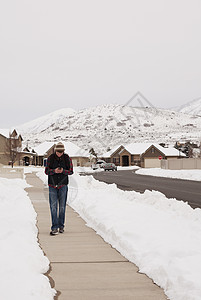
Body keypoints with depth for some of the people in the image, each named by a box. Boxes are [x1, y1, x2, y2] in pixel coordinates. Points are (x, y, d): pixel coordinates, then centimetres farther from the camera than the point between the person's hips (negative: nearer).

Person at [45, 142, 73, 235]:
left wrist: (63, 171, -16)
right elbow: (46, 171, 1)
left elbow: (71, 171, 4)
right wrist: (54, 171, -18)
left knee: (62, 206, 7)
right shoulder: (50, 158, -1)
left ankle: (61, 226, 20)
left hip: (63, 185, 1)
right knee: (53, 206, -6)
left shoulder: (67, 158, 0)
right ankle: (54, 228, -6)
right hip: (52, 185, 0)